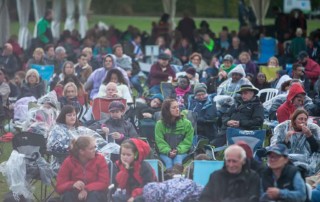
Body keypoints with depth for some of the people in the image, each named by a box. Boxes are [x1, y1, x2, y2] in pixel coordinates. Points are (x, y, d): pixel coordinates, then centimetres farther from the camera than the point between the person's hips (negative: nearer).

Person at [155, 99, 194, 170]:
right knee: (168, 161, -31)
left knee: (178, 158, -32)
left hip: (181, 152, 0)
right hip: (165, 152, 0)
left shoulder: (186, 123, 5)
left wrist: (178, 150, -15)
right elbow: (160, 142, 0)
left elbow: (187, 141, 1)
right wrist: (168, 152, -18)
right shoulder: (160, 124, 5)